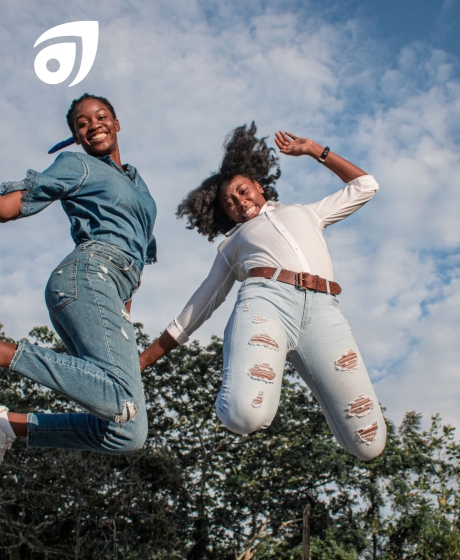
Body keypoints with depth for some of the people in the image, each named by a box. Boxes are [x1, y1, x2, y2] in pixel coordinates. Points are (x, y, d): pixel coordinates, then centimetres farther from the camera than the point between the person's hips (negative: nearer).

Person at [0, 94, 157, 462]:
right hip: (89, 275, -7)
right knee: (123, 400, -33)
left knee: (128, 435, -6)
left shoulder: (138, 182, 33)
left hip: (116, 296, 7)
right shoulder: (78, 165, 14)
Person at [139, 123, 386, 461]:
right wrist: (146, 358, 23)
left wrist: (313, 150, 39)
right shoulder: (232, 244, 32)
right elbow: (200, 306, 29)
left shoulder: (307, 213, 37)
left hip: (323, 312, 1)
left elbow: (365, 186, 42)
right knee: (245, 415, -33)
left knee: (369, 445, -8)